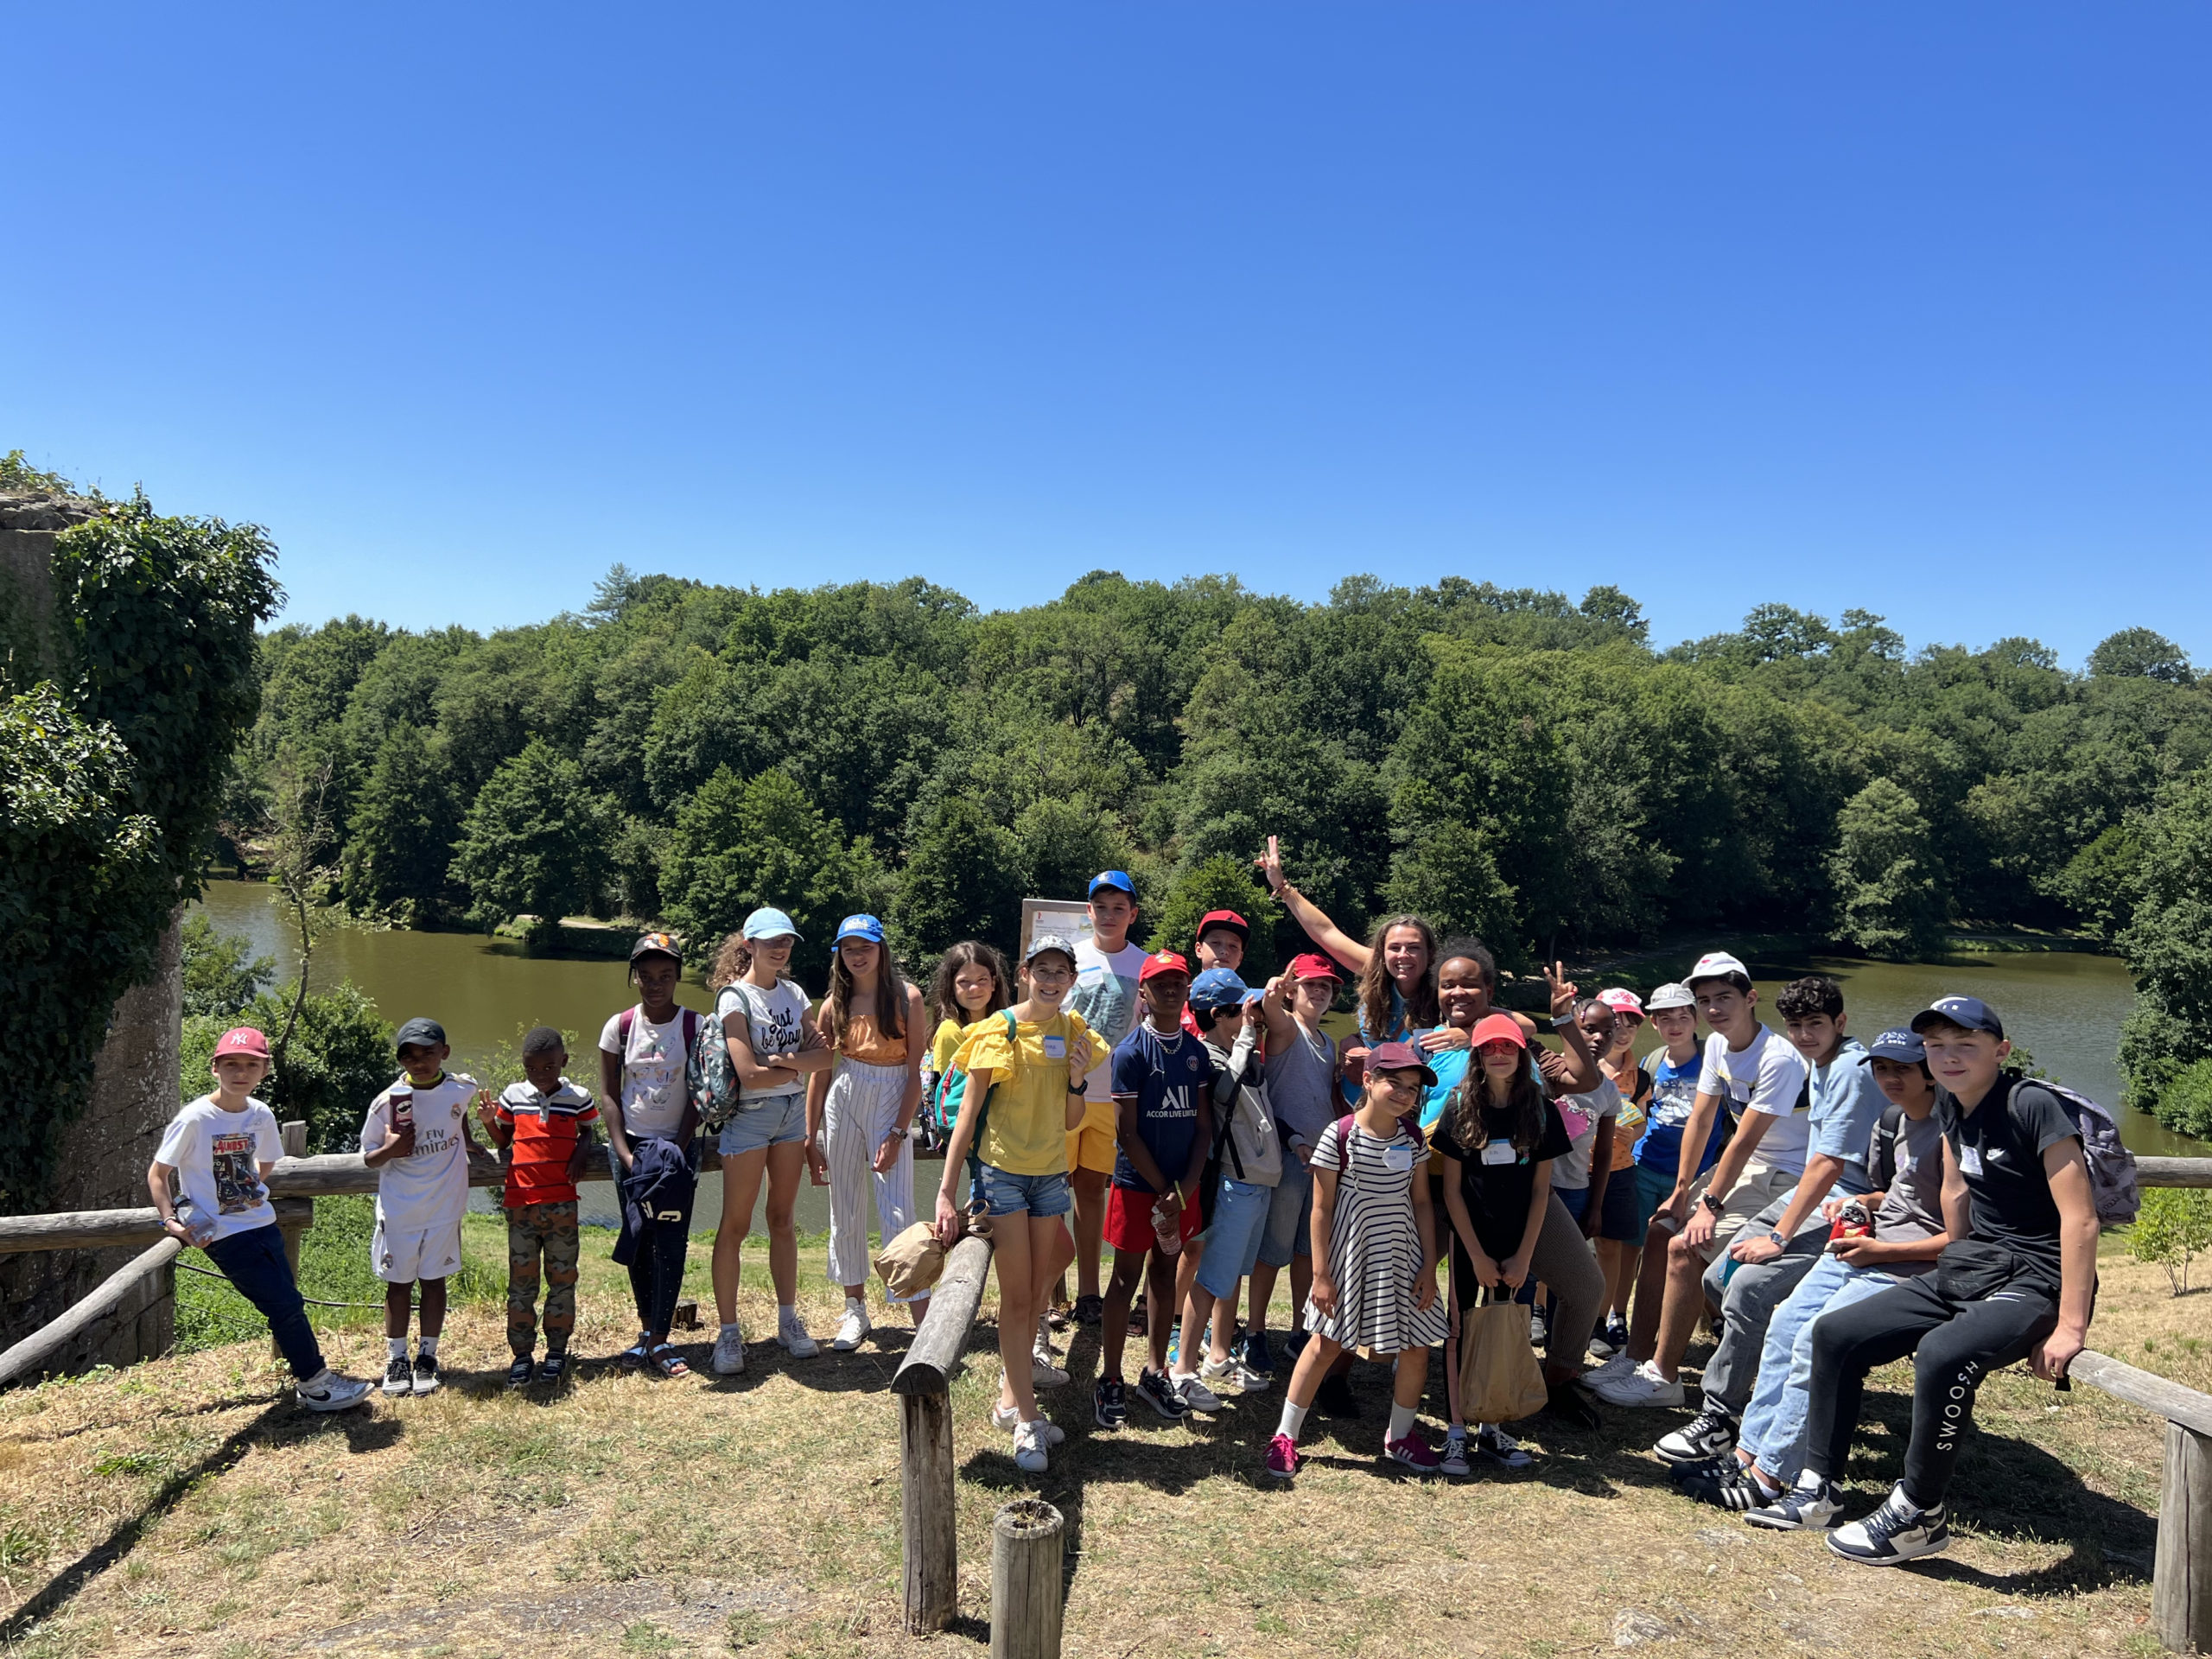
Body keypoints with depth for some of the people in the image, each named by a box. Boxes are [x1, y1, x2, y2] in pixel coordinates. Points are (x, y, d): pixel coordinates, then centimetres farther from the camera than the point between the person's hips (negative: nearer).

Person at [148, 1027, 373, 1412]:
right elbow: (157, 1173, -8)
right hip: (225, 1235, -6)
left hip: (263, 1224, 6)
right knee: (285, 1305, -6)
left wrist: (252, 1189, 6)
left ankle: (307, 1380, 23)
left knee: (289, 1303, 9)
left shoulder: (261, 1115, 1)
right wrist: (170, 1220, -17)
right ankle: (315, 1383, 7)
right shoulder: (194, 1119, -15)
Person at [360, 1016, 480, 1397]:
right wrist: (390, 1150, -24)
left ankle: (427, 1357, 21)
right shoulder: (387, 1102, -13)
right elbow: (369, 1158, -5)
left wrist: (468, 1141, 15)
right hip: (399, 1209, -1)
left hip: (445, 1206, 1)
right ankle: (396, 1359, 22)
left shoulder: (462, 1088, -6)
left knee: (434, 1279, 10)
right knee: (399, 1283, 9)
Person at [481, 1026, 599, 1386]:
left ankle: (557, 1349, 17)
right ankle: (521, 1353, 13)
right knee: (521, 1279, 5)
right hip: (520, 1201, 1)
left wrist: (581, 1151, -5)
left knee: (562, 1277, 6)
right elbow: (503, 1141, 14)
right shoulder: (513, 1096, 4)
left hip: (562, 1202, -1)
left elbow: (587, 1130, 15)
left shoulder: (579, 1098, 0)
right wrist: (489, 1124, -5)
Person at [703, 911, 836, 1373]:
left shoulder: (793, 993, 9)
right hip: (749, 1114, -6)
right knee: (735, 1225, -2)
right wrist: (801, 1064, -4)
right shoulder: (735, 997, -10)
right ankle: (728, 1332, 5)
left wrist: (785, 1060, -17)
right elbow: (750, 1074, -18)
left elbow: (826, 1054, 0)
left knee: (783, 1220, 11)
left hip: (793, 1111, 6)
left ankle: (788, 1322, 18)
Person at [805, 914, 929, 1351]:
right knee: (845, 1212, 10)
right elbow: (819, 1074, 7)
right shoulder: (835, 1004, 4)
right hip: (842, 1103, 4)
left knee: (897, 1214, -9)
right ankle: (856, 1311, 26)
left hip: (892, 1105, -3)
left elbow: (915, 1073, -6)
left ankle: (924, 1319, -8)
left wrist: (898, 1133, -12)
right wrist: (811, 1139, 6)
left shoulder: (906, 997, -5)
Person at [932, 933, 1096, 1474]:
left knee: (1032, 1294, 12)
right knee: (1017, 1297, -4)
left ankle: (1011, 1398, 29)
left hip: (1050, 1174, 5)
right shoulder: (999, 1031, -10)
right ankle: (1027, 1422, 3)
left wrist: (1077, 1079, -11)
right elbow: (968, 1113, -10)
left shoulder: (1073, 1033, 4)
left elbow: (1070, 1121, 10)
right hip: (1001, 1171, -5)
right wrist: (946, 1191, -15)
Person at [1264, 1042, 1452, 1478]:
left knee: (1417, 1348, 7)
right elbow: (1321, 1209, -10)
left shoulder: (1413, 1137, 1)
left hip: (1402, 1255, 5)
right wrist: (1320, 1274, -11)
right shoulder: (1339, 1135, -14)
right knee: (1325, 1345, 2)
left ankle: (1399, 1437, 28)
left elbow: (1421, 1203, 6)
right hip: (1350, 1253, -5)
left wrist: (1428, 1267, 2)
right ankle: (1285, 1436, 16)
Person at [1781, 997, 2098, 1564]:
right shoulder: (1951, 1105, 6)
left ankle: (1919, 1516, -16)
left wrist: (2070, 1327, -23)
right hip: (1969, 1268, 9)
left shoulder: (2033, 1105, -18)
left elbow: (2080, 1219, -21)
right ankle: (1817, 1488, 11)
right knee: (1834, 1333, 2)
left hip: (2035, 1283, -8)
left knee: (1942, 1356, -36)